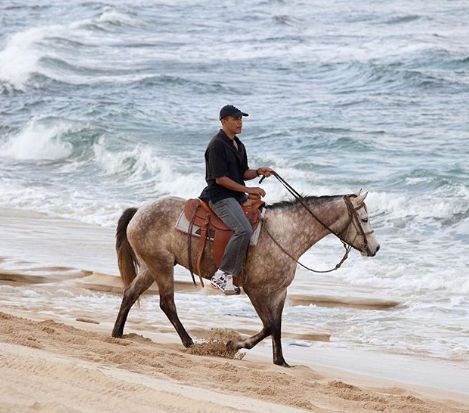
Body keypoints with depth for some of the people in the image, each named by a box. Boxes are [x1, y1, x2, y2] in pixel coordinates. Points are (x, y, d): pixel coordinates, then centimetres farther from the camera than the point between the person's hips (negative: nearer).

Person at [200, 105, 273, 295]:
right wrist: (247, 189, -17)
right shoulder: (217, 145, -13)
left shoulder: (238, 144, 16)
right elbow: (220, 178, -18)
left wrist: (258, 172, -1)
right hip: (220, 197, -10)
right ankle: (222, 275, -25)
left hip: (238, 195, 10)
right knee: (244, 230, -28)